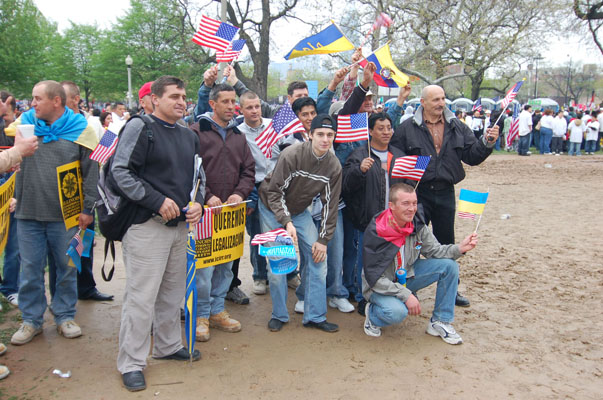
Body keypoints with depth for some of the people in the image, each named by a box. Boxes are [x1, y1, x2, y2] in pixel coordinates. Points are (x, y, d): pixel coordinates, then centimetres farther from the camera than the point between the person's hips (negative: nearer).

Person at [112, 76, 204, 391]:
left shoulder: (189, 136, 15)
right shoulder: (140, 128, -7)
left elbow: (198, 175, 22)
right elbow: (120, 171, -14)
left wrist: (198, 202, 3)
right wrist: (157, 201, -18)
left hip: (180, 225, 7)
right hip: (146, 224, -7)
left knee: (173, 291, 17)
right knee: (141, 295, -4)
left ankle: (168, 345, 33)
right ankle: (131, 363, 8)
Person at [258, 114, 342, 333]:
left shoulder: (334, 166, -12)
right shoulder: (291, 154, -26)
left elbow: (330, 205, -7)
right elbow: (274, 192, -22)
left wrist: (323, 239, -9)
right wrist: (287, 221, -33)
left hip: (300, 211, 4)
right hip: (272, 208, -4)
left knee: (318, 258, -4)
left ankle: (315, 316, 9)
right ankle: (279, 315, 14)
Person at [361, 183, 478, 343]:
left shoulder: (417, 223, -11)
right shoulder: (375, 232, -27)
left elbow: (433, 250, 1)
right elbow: (374, 278, -25)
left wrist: (459, 248, -18)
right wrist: (406, 295, -28)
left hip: (407, 275, 6)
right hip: (379, 285, -6)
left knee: (449, 265, -10)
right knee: (397, 312, -36)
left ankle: (439, 322, 2)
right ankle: (372, 314, 2)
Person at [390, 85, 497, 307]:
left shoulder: (457, 127, 7)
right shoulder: (408, 128, -5)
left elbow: (472, 157, 5)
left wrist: (487, 143, -12)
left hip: (445, 194, 4)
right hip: (418, 194, -3)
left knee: (446, 243, 15)